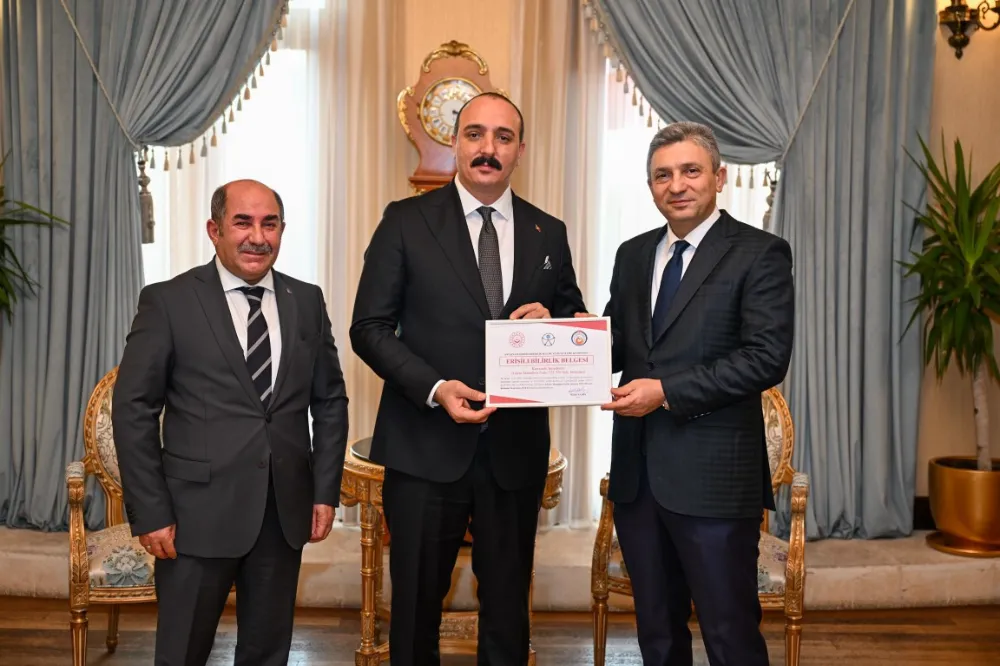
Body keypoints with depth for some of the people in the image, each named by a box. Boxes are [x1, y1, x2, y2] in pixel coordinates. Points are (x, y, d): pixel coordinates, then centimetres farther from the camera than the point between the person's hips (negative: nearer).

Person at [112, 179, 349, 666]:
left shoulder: (307, 301, 7)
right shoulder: (168, 302, -4)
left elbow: (330, 400, 11)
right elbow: (134, 410, -4)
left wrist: (326, 492, 5)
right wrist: (150, 513, -9)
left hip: (285, 511, 3)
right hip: (199, 511, -3)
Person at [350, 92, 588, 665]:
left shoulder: (549, 234, 7)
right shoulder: (406, 221, -1)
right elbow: (370, 327, -4)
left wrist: (551, 323, -9)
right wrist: (435, 389, -18)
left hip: (516, 449, 3)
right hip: (427, 446, -2)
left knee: (508, 606, 15)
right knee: (417, 603, 11)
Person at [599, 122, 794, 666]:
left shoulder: (759, 253, -6)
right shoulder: (632, 255, 13)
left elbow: (767, 357, -15)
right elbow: (614, 345, 14)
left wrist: (668, 391, -19)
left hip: (713, 474, -6)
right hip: (637, 470, 6)